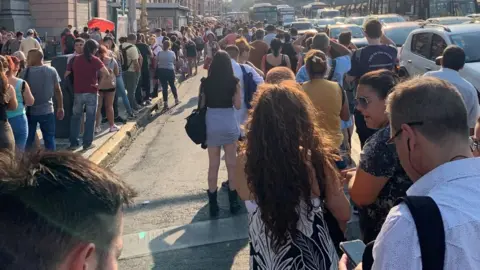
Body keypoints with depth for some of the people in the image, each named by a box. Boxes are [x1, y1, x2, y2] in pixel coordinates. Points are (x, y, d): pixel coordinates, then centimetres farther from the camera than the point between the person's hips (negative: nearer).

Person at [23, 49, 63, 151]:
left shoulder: (26, 71, -9)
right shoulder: (52, 71, -4)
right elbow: (57, 90, -1)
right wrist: (60, 107, 7)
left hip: (29, 111, -1)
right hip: (47, 111, 1)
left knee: (28, 140, 10)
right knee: (49, 138, 9)